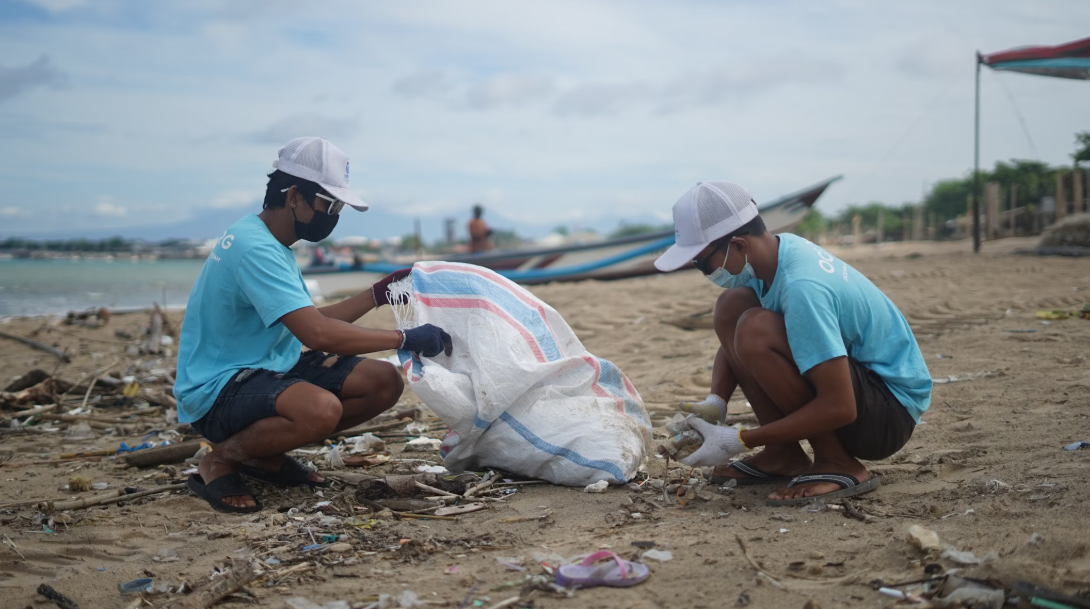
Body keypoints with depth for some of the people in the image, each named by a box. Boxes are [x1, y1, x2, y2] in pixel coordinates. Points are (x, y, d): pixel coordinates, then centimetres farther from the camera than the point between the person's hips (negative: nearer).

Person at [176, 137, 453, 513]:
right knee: (321, 408, -38)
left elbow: (311, 321, 14)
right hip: (218, 392, -10)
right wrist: (405, 339, -25)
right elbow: (317, 334, -31)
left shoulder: (270, 243, 11)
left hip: (272, 369, 10)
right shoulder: (254, 248, -22)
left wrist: (378, 294, 6)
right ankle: (219, 461, -9)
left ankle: (267, 454, 9)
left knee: (384, 382, -2)